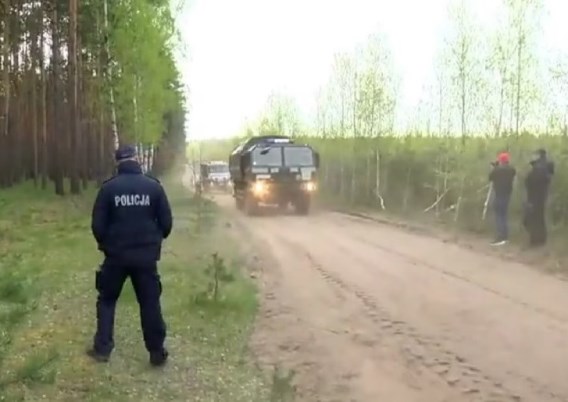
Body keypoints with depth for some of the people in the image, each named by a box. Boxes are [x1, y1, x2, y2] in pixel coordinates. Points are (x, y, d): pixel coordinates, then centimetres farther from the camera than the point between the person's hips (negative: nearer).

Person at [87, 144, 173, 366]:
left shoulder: (108, 187, -6)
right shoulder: (153, 186, -4)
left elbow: (97, 224, -5)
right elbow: (166, 222, -1)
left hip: (116, 254, 0)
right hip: (146, 255, 1)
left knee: (107, 300, 17)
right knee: (150, 303, 9)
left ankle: (102, 349, 17)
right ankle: (157, 352, 14)